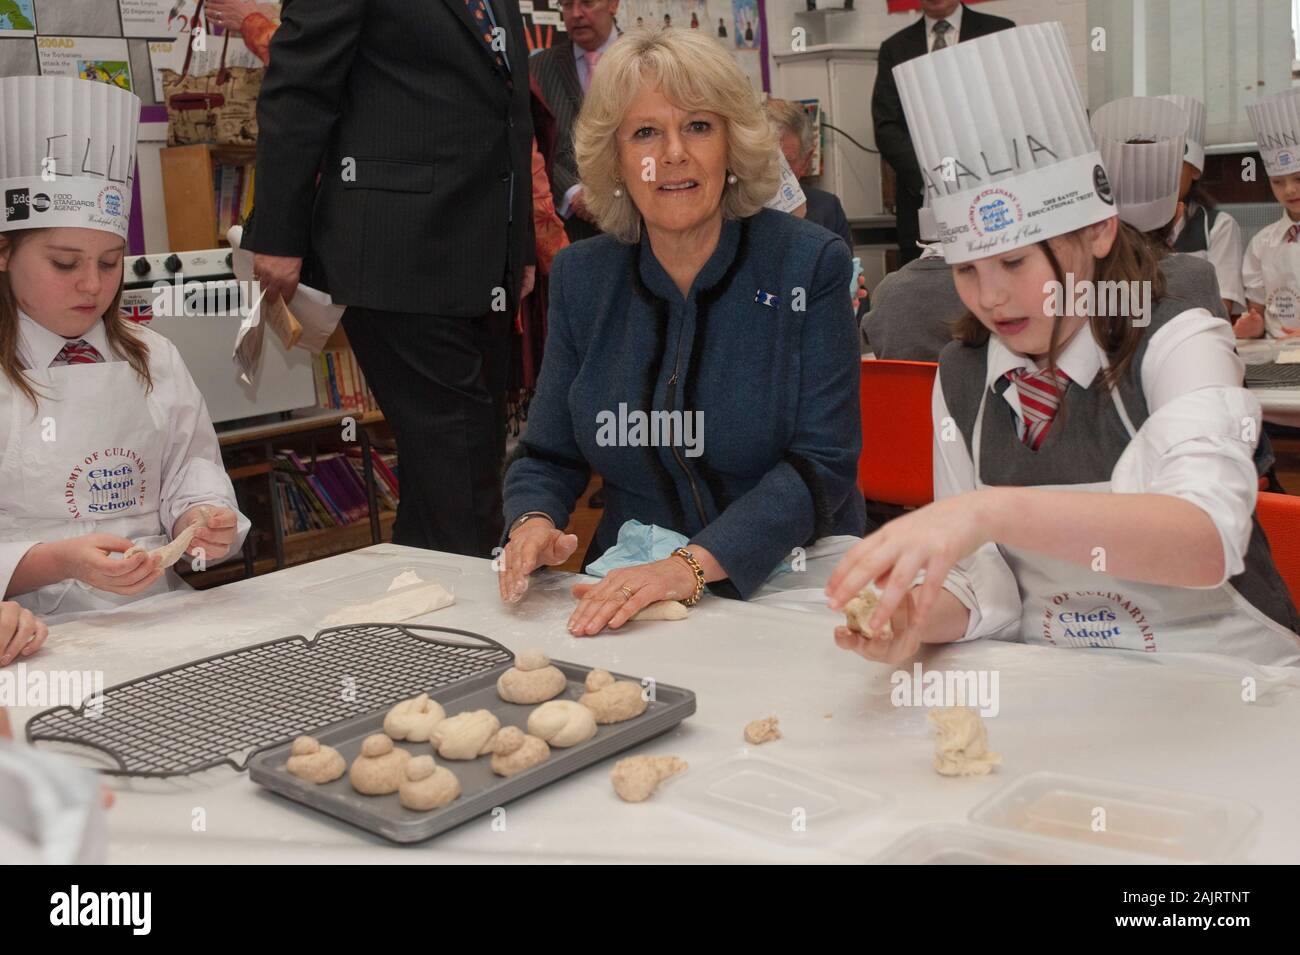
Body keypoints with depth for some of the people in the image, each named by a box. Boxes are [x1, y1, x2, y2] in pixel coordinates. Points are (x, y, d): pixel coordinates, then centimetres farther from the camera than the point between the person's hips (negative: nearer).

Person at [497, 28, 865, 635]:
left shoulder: (809, 263, -4)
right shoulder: (580, 277, 6)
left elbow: (822, 464, -11)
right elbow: (548, 456, 11)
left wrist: (692, 565, -24)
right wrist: (532, 522, -12)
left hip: (789, 595, -3)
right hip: (628, 595, 3)